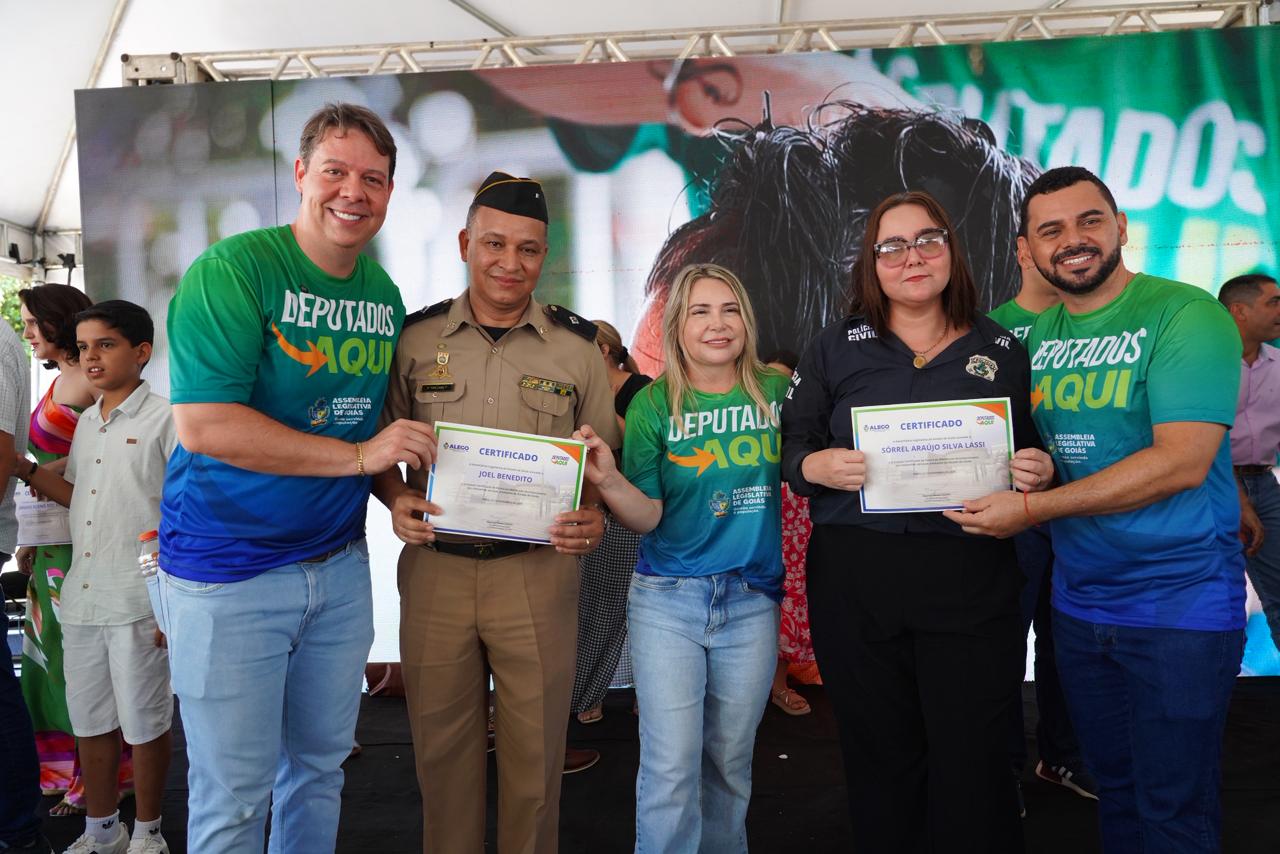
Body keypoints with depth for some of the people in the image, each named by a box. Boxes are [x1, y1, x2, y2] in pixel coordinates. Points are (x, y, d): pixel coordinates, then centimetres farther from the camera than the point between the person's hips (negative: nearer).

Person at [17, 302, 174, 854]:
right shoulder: (85, 422, 13)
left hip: (139, 601, -7)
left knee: (144, 723, 5)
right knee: (89, 720, 17)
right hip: (81, 598, 7)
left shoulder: (164, 419, -9)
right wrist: (24, 469, 9)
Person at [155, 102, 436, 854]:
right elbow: (202, 425, -22)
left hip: (340, 564, 6)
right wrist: (358, 456, -22)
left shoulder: (385, 295, 6)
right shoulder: (231, 270, -14)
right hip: (227, 575, -6)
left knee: (320, 768, 20)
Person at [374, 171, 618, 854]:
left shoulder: (578, 347, 2)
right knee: (440, 745, 15)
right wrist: (397, 501, -9)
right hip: (435, 567, 1)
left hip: (538, 572, -1)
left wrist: (593, 518, -12)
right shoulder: (415, 338, 3)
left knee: (534, 751, 11)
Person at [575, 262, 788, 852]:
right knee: (670, 769, -1)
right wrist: (608, 479, -26)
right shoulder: (653, 405, -5)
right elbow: (646, 516, -10)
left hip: (752, 599, 2)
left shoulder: (778, 393, -1)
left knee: (730, 762, 17)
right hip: (667, 601, -2)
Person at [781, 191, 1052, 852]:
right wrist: (816, 465, -14)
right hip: (854, 582, 0)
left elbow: (1033, 456, 15)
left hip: (972, 582, 0)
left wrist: (1037, 473, -7)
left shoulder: (1002, 351, 10)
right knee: (879, 757, 11)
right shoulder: (834, 348, 8)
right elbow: (788, 445, 7)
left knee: (971, 761, 3)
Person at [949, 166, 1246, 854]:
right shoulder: (1037, 335, 6)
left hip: (1180, 604, -5)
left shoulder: (1185, 314, -13)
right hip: (1079, 599, 6)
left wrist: (1032, 508, -23)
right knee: (1113, 786, 20)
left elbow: (1181, 461, -23)